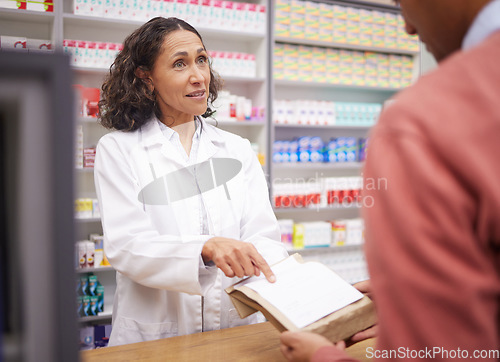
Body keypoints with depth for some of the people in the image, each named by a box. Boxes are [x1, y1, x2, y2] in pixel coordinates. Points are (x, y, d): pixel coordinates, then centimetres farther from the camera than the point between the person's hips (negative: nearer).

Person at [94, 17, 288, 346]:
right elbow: (125, 246, -8)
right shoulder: (118, 150, 4)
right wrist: (206, 249, -25)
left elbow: (262, 236, 5)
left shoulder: (238, 150, 14)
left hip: (236, 332, 3)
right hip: (153, 340, -2)